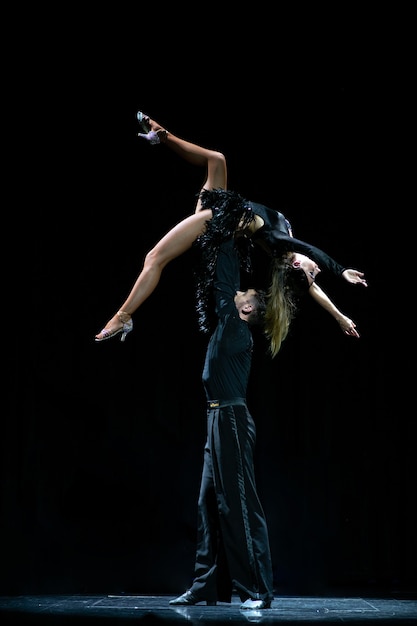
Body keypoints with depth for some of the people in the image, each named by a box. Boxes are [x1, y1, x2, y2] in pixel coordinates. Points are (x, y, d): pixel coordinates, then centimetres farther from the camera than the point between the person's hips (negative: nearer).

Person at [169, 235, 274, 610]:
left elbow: (225, 286, -13)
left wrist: (228, 247, -6)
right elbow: (221, 287, 21)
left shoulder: (238, 331, -8)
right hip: (219, 422, 10)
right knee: (211, 505, 9)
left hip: (232, 421, -10)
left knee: (239, 506, -9)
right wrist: (224, 244, 22)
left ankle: (258, 590, -7)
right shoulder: (229, 329, 14)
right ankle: (208, 587, 13)